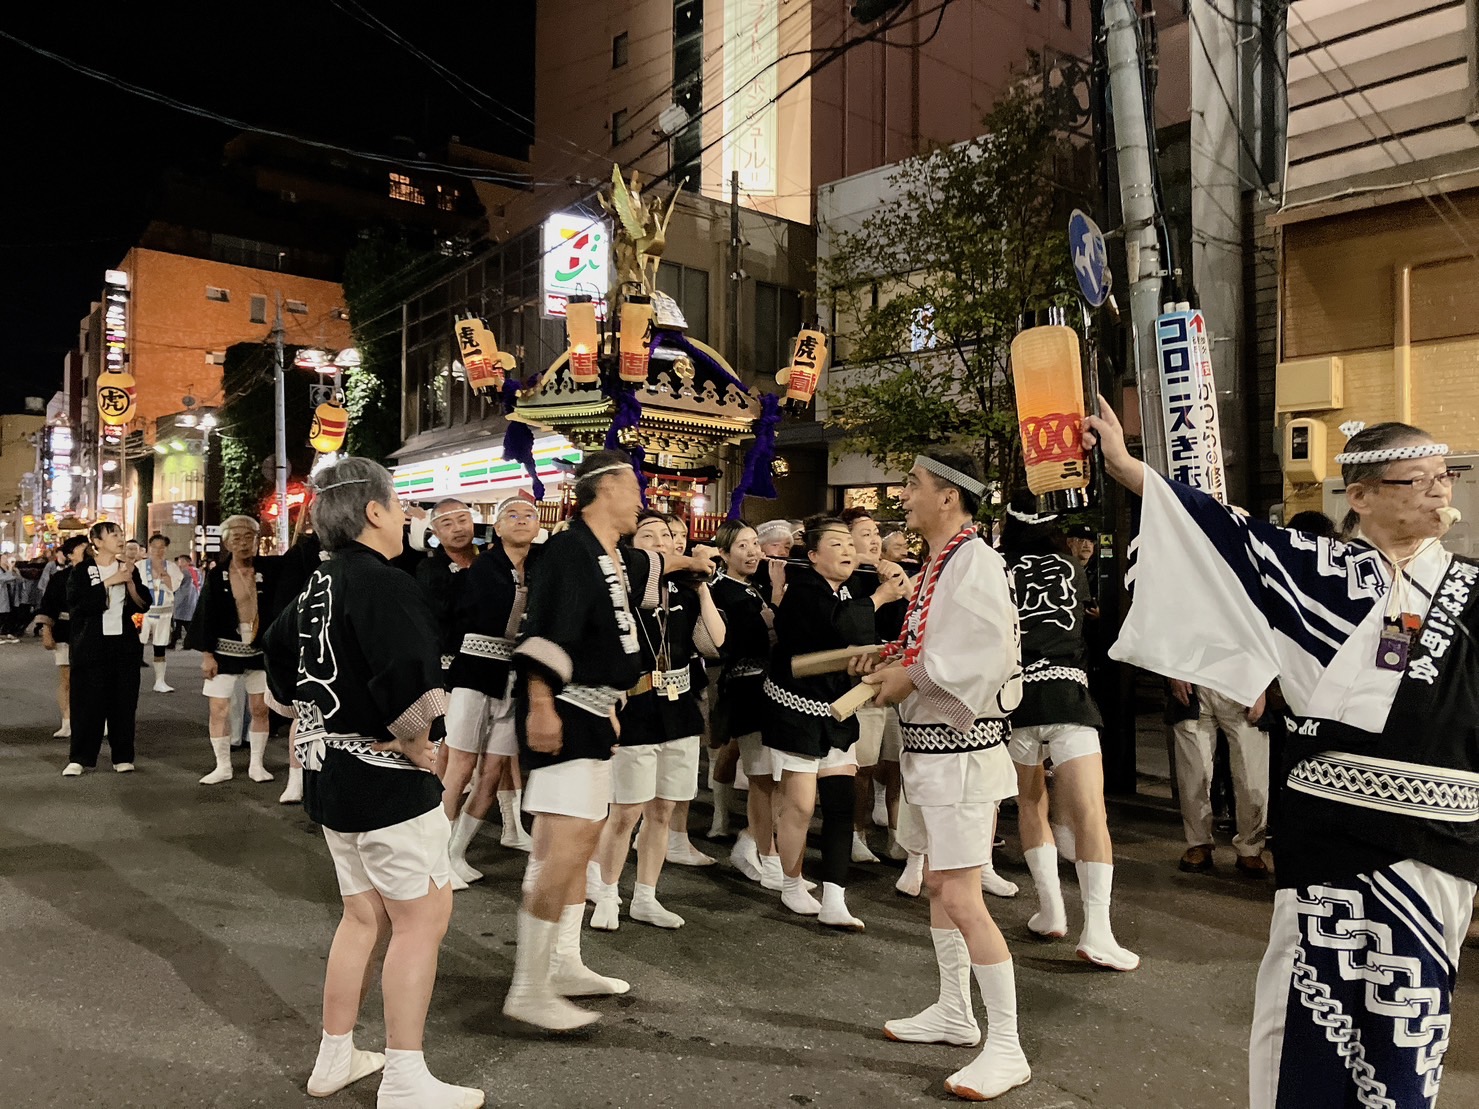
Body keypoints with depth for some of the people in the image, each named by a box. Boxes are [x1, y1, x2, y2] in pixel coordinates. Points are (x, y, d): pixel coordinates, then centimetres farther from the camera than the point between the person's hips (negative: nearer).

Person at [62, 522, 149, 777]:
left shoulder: (128, 568, 10)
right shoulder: (82, 570, -1)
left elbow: (143, 605, 4)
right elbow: (75, 603, -15)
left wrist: (130, 581, -9)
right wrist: (108, 582, -17)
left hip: (124, 644, 3)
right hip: (92, 645, -3)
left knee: (123, 702, 4)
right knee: (87, 702, -2)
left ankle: (123, 756, 12)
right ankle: (80, 758, 6)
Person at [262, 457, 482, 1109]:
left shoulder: (320, 584, 8)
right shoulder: (384, 584, -21)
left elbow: (279, 647, 23)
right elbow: (411, 683, -35)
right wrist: (413, 741, -19)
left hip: (330, 768, 9)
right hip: (385, 778, -9)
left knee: (364, 916, 20)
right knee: (423, 916, 3)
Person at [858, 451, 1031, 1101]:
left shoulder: (974, 560, -18)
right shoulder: (937, 562, 12)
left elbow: (984, 656, -27)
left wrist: (910, 676, -18)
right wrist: (895, 661, 5)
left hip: (959, 745, -10)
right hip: (927, 741, 10)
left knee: (960, 898, -7)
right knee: (936, 882, 19)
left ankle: (1006, 1047, 6)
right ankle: (954, 1012, 34)